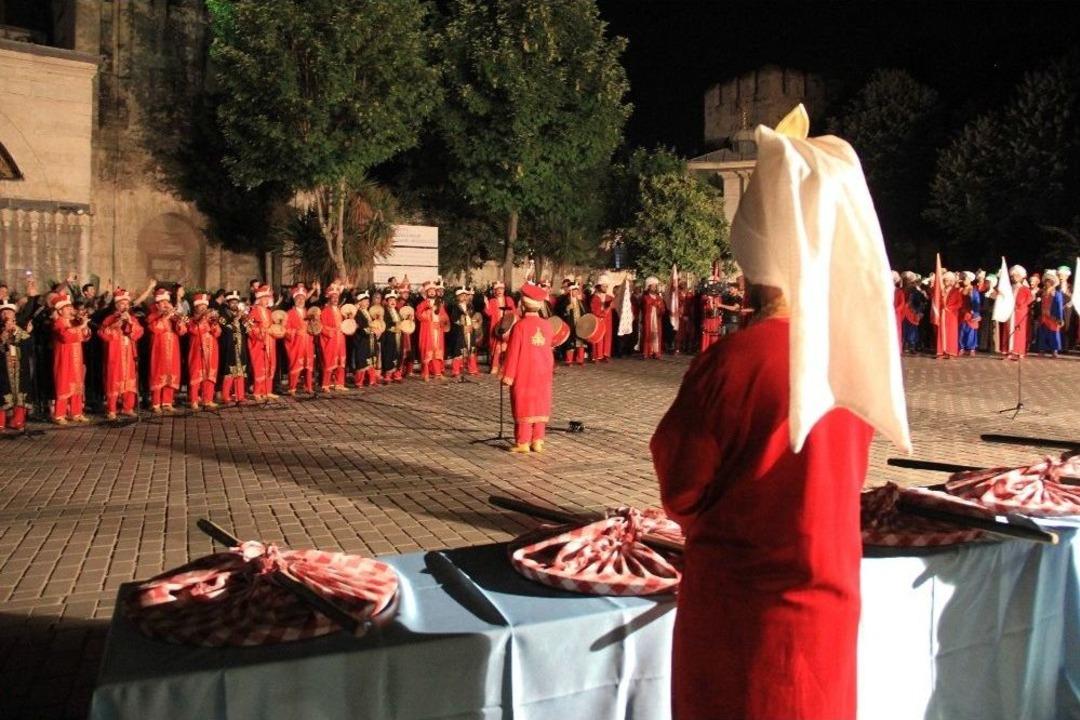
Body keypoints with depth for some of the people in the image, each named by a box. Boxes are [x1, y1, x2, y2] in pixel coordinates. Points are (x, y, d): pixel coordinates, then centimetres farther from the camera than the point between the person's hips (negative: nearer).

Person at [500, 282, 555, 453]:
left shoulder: (519, 326, -14)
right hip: (542, 373, 4)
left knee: (523, 407, 3)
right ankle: (537, 441, 13)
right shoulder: (546, 325, 0)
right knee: (539, 406, 10)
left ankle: (522, 442, 5)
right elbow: (548, 350, 7)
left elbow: (513, 352, -13)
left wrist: (508, 375, -8)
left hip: (523, 374, -4)